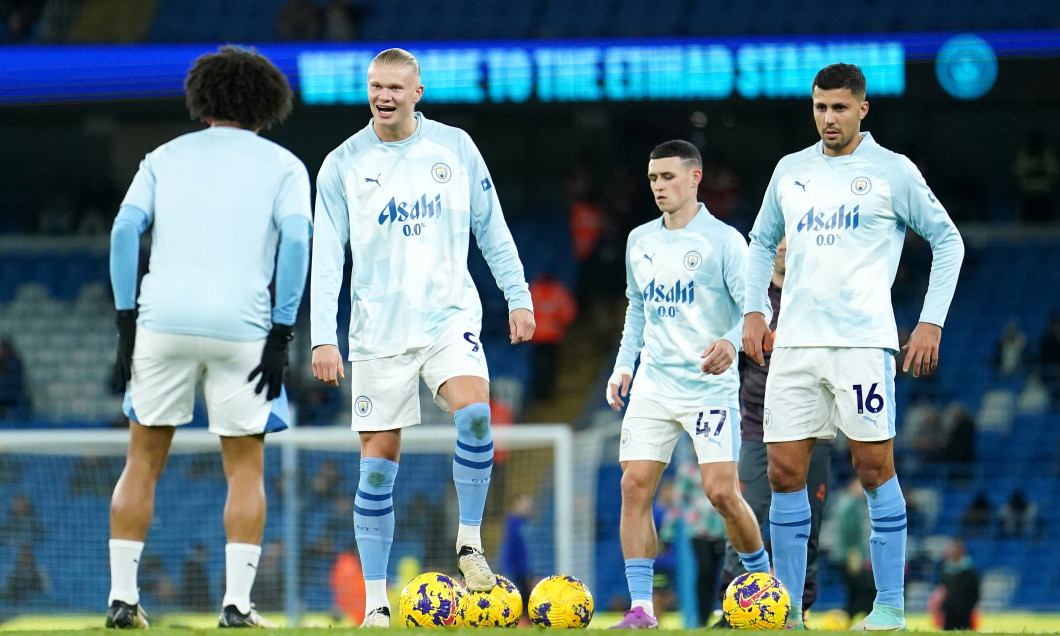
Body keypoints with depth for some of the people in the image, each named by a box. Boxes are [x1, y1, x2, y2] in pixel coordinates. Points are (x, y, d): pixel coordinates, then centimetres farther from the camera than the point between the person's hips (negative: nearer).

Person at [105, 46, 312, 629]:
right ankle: (237, 602, 0)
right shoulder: (283, 165, 11)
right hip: (242, 326, -1)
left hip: (163, 319, 1)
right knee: (245, 468, 9)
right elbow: (295, 238, -4)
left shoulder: (166, 157, 16)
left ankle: (122, 597, 6)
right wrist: (280, 336, -5)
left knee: (143, 461, 11)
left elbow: (125, 230, 3)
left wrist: (126, 324, 3)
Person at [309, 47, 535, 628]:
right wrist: (323, 337, -8)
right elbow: (326, 257, -1)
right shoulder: (343, 164, 0)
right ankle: (375, 604, 4)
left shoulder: (454, 147, 4)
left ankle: (469, 545, -11)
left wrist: (518, 297, 5)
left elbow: (490, 227, 11)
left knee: (474, 412, -26)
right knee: (378, 460, -1)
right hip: (378, 330, 0)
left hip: (449, 315, 0)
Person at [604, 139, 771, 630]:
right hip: (652, 384, 5)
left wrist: (731, 341, -29)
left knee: (722, 493, -9)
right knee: (634, 485, -7)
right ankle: (640, 607, -5)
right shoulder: (640, 241, 12)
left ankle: (763, 580, 16)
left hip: (709, 385, -5)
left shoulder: (723, 240, -5)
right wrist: (623, 365, 13)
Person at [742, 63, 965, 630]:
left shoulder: (892, 171, 1)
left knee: (874, 467, -5)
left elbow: (948, 242, 5)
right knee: (784, 473, 1)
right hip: (794, 344, 4)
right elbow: (762, 243, 25)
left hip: (862, 342, -4)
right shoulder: (791, 170, 14)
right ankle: (787, 607, 8)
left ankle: (889, 606, 1)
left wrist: (931, 322, -2)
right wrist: (753, 311, 11)